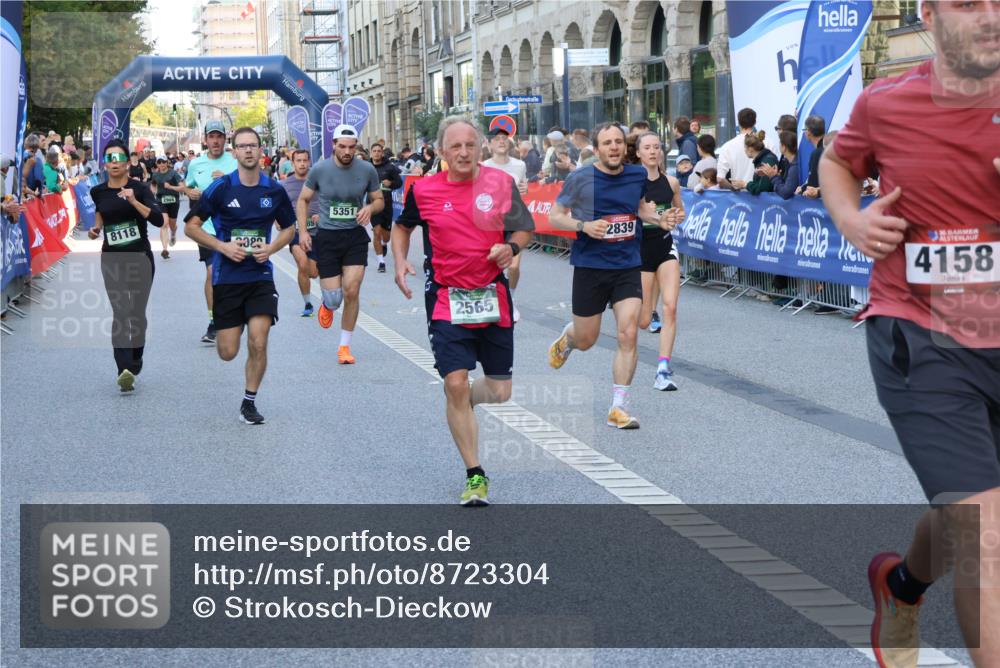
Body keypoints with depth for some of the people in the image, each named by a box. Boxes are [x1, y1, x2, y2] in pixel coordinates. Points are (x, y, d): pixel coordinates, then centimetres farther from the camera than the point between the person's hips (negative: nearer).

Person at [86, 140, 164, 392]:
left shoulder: (139, 188, -8)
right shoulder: (98, 191, 1)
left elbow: (158, 220, -20)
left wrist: (134, 201, -29)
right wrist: (96, 228, 9)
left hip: (140, 257, -1)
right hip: (112, 259, 1)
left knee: (137, 313, 7)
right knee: (120, 312, -13)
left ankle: (135, 360, 32)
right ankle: (125, 370, -24)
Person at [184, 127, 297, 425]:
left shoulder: (274, 190, 2)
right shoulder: (220, 188, -5)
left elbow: (289, 228, 16)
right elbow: (191, 226, 0)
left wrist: (271, 248, -4)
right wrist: (223, 246, -12)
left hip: (261, 276, 1)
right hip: (227, 276, -1)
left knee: (258, 344, -11)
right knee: (227, 352, 1)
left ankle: (249, 402, 8)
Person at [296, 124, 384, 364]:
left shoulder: (367, 170, -4)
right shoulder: (319, 170, -6)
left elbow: (379, 200, 10)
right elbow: (303, 200, 6)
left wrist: (370, 207, -14)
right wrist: (302, 231, -6)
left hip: (356, 236, 1)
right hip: (327, 237, -1)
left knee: (352, 292, -7)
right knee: (334, 297, -2)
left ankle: (344, 347, 9)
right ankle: (327, 305, 39)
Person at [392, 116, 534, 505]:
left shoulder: (501, 183, -2)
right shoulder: (424, 190, -2)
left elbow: (525, 229, 8)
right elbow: (402, 227, 16)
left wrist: (511, 247, -13)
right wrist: (400, 263, -1)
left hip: (493, 297, 2)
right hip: (446, 299, -1)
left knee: (500, 393, 6)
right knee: (455, 383, -13)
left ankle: (462, 403, 43)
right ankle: (475, 475, -1)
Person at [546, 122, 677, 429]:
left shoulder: (637, 175, 2)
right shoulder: (580, 179, -9)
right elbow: (554, 216, -3)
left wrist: (659, 219, 2)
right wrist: (583, 226, -20)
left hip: (628, 267, 2)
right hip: (590, 267, -2)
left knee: (628, 335, -12)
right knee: (585, 341, 10)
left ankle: (618, 409, -4)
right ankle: (565, 339, 49)